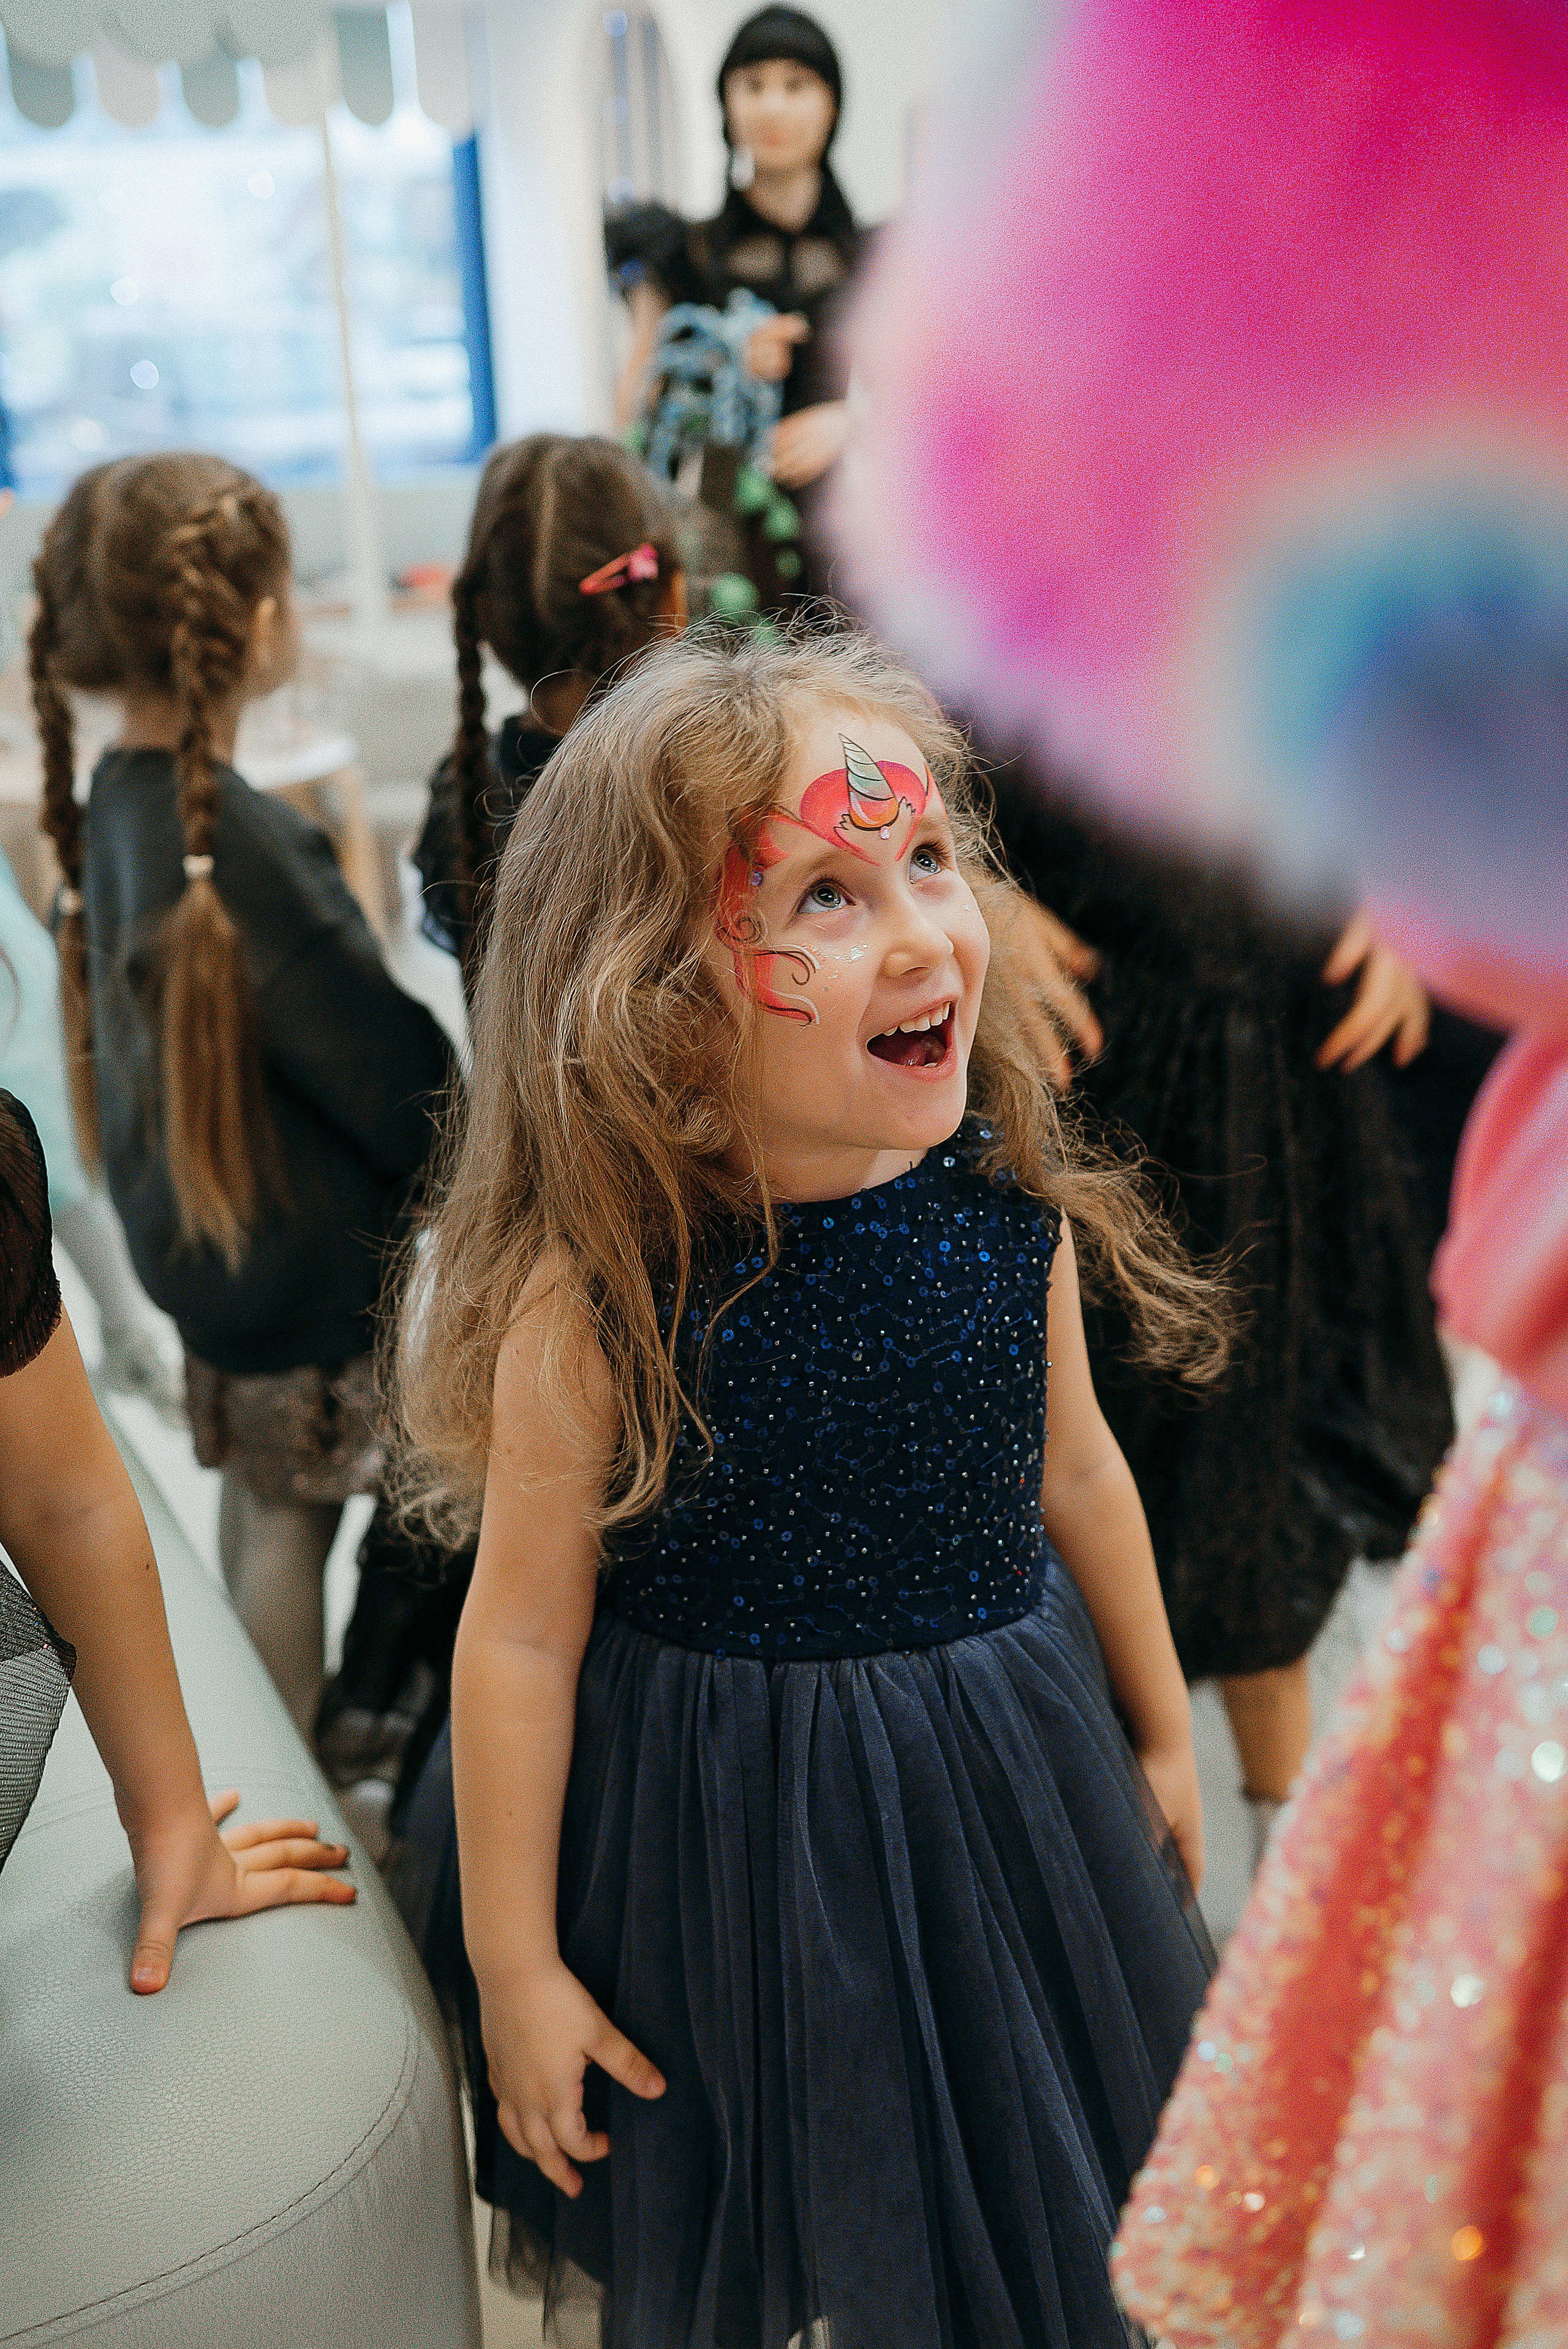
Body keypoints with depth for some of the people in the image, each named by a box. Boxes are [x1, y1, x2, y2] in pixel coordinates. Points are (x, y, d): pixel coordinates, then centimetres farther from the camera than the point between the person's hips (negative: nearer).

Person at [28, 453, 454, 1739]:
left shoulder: (116, 801, -1)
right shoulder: (247, 846, -29)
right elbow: (397, 1079, -24)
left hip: (200, 1232, 9)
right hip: (306, 1257, -8)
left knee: (260, 1490, 22)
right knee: (293, 1518, 8)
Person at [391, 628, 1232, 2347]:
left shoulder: (1009, 1204, -13)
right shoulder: (594, 1300, -26)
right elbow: (521, 1638, -16)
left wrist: (1158, 1724, 15)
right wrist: (513, 1964, -8)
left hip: (1010, 1782, 4)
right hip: (724, 1825, -3)